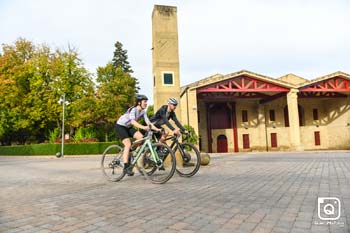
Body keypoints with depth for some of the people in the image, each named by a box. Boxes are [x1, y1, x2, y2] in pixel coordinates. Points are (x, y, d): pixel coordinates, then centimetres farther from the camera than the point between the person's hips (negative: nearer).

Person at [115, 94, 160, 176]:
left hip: (128, 127, 7)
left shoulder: (143, 111, -5)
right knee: (128, 144, -21)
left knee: (141, 137, -14)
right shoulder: (133, 109, -27)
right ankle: (126, 167, -17)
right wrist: (143, 127, -57)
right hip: (120, 126, -7)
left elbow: (148, 122, -12)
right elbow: (133, 121, -43)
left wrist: (156, 129, -26)